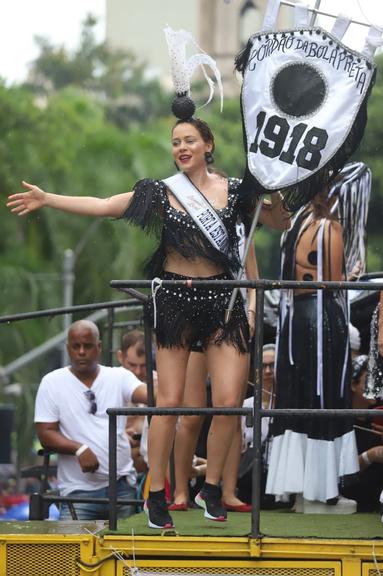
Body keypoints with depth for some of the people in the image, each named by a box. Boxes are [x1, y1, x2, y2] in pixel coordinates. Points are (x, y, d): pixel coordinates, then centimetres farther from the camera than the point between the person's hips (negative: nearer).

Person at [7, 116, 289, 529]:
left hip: (221, 299, 1)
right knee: (169, 402, -3)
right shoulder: (161, 192, 1)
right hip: (175, 298, -1)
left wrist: (275, 195, -10)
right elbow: (101, 206, -4)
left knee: (228, 402, -4)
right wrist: (46, 199, -9)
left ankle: (211, 490, 13)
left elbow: (282, 219, 12)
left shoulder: (234, 191, 5)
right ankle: (156, 495, 6)